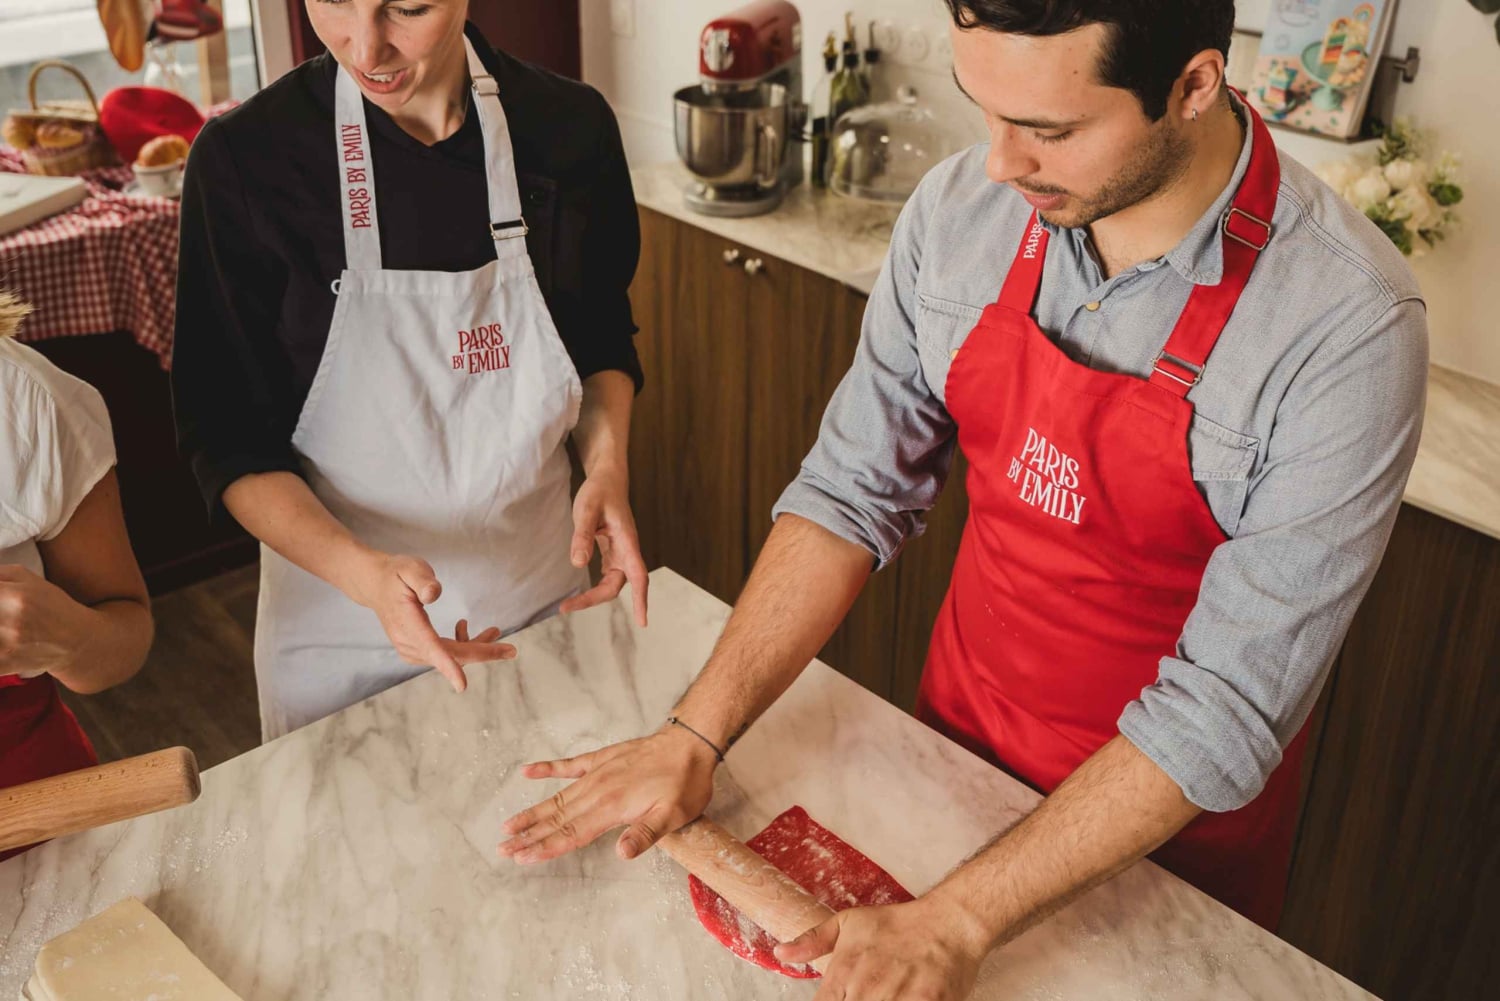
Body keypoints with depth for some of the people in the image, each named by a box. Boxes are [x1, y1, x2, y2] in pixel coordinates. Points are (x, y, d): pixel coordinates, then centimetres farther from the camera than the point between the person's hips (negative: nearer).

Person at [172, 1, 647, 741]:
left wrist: (606, 461, -13)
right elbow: (230, 444, -13)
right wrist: (362, 571, -30)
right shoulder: (246, 158, -17)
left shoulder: (570, 127, -10)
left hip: (543, 597, 2)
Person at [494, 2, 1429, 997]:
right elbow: (856, 489, -8)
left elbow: (1228, 700, -27)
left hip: (1171, 821, -3)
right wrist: (697, 736, -15)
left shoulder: (1348, 325, -29)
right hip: (959, 730, 3)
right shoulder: (960, 210, -15)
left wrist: (959, 921, -30)